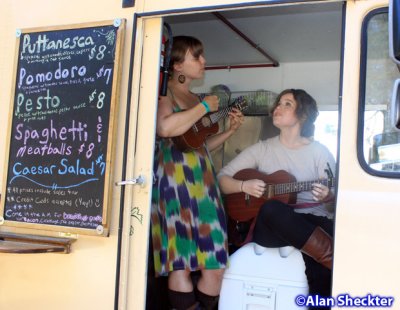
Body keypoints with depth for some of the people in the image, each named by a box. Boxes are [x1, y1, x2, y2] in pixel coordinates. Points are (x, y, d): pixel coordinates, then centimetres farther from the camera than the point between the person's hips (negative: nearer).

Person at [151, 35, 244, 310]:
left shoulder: (195, 99, 20)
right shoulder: (164, 92, -2)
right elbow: (165, 127, -24)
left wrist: (230, 131, 13)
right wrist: (205, 107, -11)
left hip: (201, 180, 8)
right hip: (175, 180, -8)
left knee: (214, 261, 4)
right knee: (182, 260, -7)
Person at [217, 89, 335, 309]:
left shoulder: (320, 152, 5)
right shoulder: (262, 149, 10)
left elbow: (335, 204, 4)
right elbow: (221, 179, 10)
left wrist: (327, 197, -20)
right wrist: (244, 186, -10)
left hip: (313, 222, -2)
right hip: (271, 226, 2)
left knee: (317, 251, -38)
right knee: (271, 209, -35)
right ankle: (336, 259, -27)